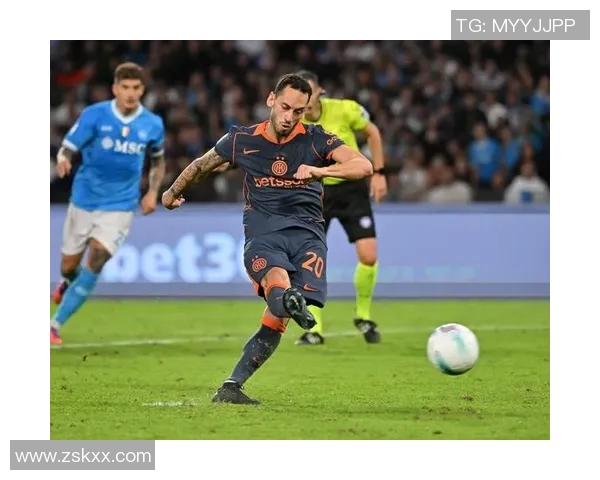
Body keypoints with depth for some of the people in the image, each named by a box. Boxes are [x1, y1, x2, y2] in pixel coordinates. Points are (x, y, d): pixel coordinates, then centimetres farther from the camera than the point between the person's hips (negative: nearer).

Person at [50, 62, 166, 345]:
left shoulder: (152, 125, -3)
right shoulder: (94, 115, -10)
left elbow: (158, 161, 16)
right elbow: (67, 150, -11)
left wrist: (153, 192, 0)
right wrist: (63, 161, -35)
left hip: (120, 207, 0)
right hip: (84, 201, 0)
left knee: (95, 261, -19)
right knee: (69, 267, 9)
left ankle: (56, 324, -11)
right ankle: (69, 283, 49)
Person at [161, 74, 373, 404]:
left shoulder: (315, 140, 5)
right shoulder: (241, 140, 8)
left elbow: (364, 166, -9)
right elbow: (202, 165, 28)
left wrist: (319, 170, -26)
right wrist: (173, 191, 43)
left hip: (307, 233, 0)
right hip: (262, 234, 0)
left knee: (277, 320, -16)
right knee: (277, 279, -36)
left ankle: (231, 387, -9)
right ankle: (289, 302, -72)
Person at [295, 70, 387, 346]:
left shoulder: (343, 109, -18)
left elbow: (372, 132, 1)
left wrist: (378, 173, -2)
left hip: (351, 187, 0)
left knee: (368, 256, -10)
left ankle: (363, 317, 16)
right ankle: (315, 330, 4)